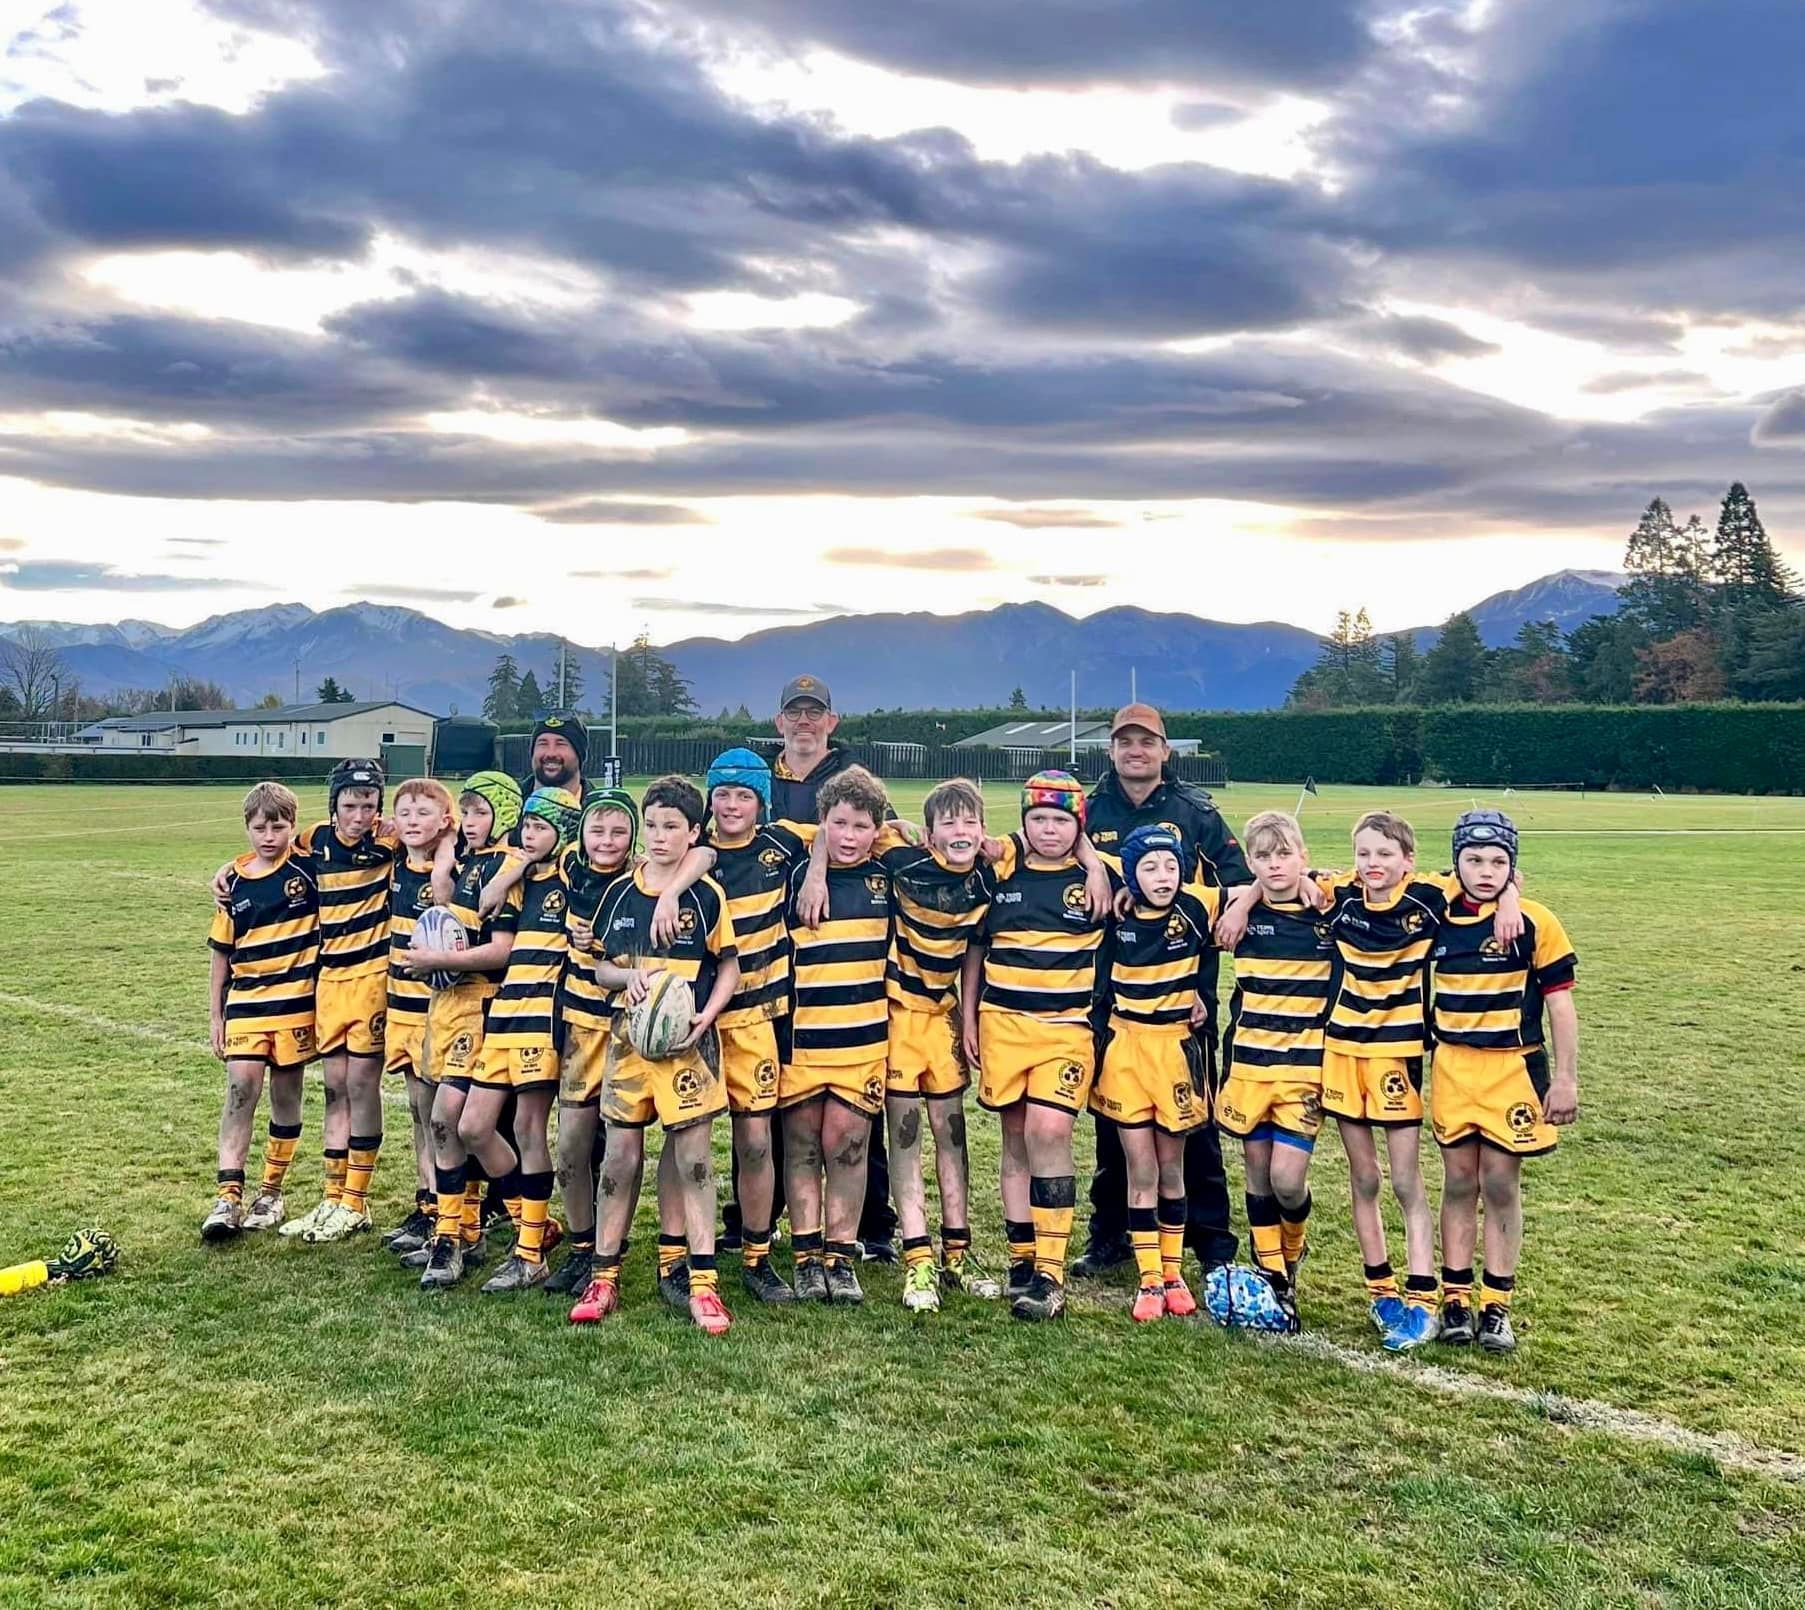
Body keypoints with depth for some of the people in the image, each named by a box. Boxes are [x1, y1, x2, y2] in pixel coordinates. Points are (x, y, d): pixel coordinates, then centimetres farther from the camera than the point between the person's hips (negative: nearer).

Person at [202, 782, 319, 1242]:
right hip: (246, 1002, 1)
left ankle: (271, 1191, 21)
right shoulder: (235, 882, 3)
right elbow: (222, 953, 10)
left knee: (286, 1096, 7)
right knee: (241, 1086, -13)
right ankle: (228, 1196, -12)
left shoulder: (309, 865, -4)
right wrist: (214, 1016, 9)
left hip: (297, 1002, -1)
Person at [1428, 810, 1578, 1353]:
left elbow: (1560, 1003, -4)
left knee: (1500, 1185, 3)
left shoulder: (1535, 924, -9)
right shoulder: (1438, 917, 1)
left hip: (1513, 1069, -3)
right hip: (1451, 1068, 3)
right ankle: (1455, 1299, 18)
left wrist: (1565, 1078, -6)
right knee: (1458, 1183, 9)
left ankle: (1496, 1306, 14)